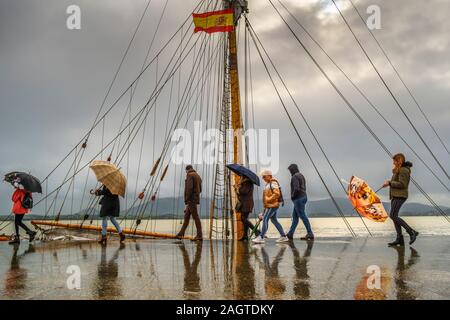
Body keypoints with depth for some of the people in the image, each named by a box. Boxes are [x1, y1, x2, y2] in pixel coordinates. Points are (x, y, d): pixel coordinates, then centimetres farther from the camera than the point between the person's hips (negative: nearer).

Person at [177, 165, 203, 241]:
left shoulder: (189, 175, -8)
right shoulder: (198, 176, 20)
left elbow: (189, 187, -20)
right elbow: (200, 190, 20)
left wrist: (187, 199, -16)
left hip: (191, 199, -9)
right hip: (196, 199, 9)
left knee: (195, 217, -8)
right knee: (186, 216, 11)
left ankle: (199, 235, -6)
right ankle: (181, 234, 14)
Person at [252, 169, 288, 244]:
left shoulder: (273, 183, -12)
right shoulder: (268, 184, 18)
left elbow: (277, 194, -23)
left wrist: (268, 199, -19)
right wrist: (265, 206, 17)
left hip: (272, 205, -10)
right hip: (269, 206, 10)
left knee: (265, 219, -11)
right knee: (274, 220, 12)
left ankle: (261, 238, -9)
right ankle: (283, 236, 18)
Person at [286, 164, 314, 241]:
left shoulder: (295, 177, -14)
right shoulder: (301, 175, 16)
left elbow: (296, 188, -27)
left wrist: (292, 196, -10)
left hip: (298, 199, -10)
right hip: (303, 197, 10)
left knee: (303, 216, -5)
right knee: (295, 216, 13)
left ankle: (310, 234, -1)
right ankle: (290, 234, 18)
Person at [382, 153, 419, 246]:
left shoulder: (403, 170, -11)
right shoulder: (399, 170, 20)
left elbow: (402, 184, -19)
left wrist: (389, 183, -13)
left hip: (400, 196, -10)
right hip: (395, 196, 10)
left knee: (393, 216, -16)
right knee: (394, 216, 4)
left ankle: (412, 232, -12)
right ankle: (399, 239, 3)